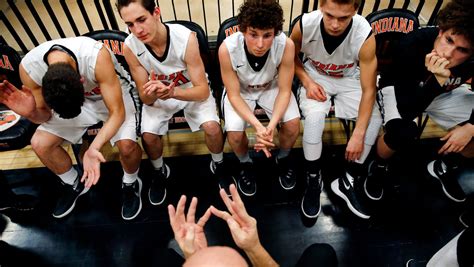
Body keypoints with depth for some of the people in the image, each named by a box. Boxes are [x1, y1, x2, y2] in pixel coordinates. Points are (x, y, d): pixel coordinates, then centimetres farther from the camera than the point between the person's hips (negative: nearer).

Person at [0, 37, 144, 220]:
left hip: (112, 94, -3)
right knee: (39, 144, -11)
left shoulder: (96, 56, -39)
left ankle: (130, 184, 4)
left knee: (127, 144, -30)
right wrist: (30, 112, -34)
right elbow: (44, 114, -9)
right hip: (74, 99, 4)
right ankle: (75, 184, 18)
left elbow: (117, 112, -34)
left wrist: (94, 148, -47)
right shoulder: (29, 67, -25)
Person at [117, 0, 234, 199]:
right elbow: (145, 99, -16)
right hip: (157, 96, 2)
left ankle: (218, 165, 9)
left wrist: (173, 92, -47)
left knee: (212, 127, -25)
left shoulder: (186, 38, -31)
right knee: (148, 136, -20)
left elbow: (203, 91, -28)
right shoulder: (130, 47, -23)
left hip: (191, 90, -1)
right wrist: (151, 93, -41)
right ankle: (160, 172, 14)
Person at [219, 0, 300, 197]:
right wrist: (257, 126, -36)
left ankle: (283, 158, 13)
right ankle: (245, 164, 13)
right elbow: (234, 95, -22)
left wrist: (271, 126, -35)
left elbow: (284, 91, -19)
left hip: (272, 88, 1)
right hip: (241, 91, 0)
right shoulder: (227, 49, -32)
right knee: (234, 134, -23)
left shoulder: (286, 45, -30)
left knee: (293, 124, -21)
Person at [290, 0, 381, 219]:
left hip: (348, 79, 1)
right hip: (314, 77, -1)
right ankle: (313, 179, -9)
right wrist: (307, 82, -20)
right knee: (314, 115, -32)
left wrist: (358, 135, -28)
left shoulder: (365, 35, -27)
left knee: (374, 120, -21)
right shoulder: (305, 24, -25)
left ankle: (349, 181, -1)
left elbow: (369, 90, -23)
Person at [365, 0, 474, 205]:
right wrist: (437, 80, -47)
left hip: (446, 92, 5)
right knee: (403, 134, -35)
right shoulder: (412, 46, -35)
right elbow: (406, 110, -35)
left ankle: (445, 166, 17)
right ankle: (379, 167, -1)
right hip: (400, 89, -4)